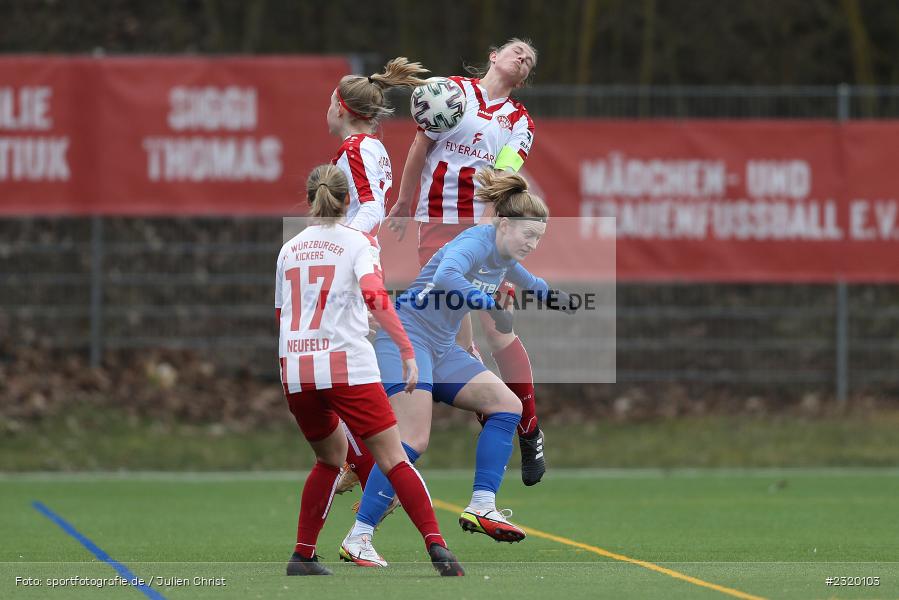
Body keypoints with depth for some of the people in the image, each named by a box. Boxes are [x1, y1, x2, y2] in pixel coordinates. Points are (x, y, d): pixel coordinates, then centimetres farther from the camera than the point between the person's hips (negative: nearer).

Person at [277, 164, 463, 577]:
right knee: (393, 458, -4)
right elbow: (375, 297, -14)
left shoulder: (290, 249, 15)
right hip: (347, 366, -4)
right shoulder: (357, 242, 2)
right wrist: (407, 352, -15)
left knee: (330, 456, 23)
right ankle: (435, 545, -19)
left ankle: (303, 555, 19)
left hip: (295, 371, 4)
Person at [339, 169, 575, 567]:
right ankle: (358, 537, -18)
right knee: (413, 441, -19)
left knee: (507, 404, 1)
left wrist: (550, 296, 22)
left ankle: (481, 507, -3)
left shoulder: (503, 254, 8)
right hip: (406, 338, -10)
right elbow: (446, 277, -42)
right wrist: (492, 306, -45)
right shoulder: (475, 243, -19)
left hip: (441, 348, 10)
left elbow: (524, 282, 35)